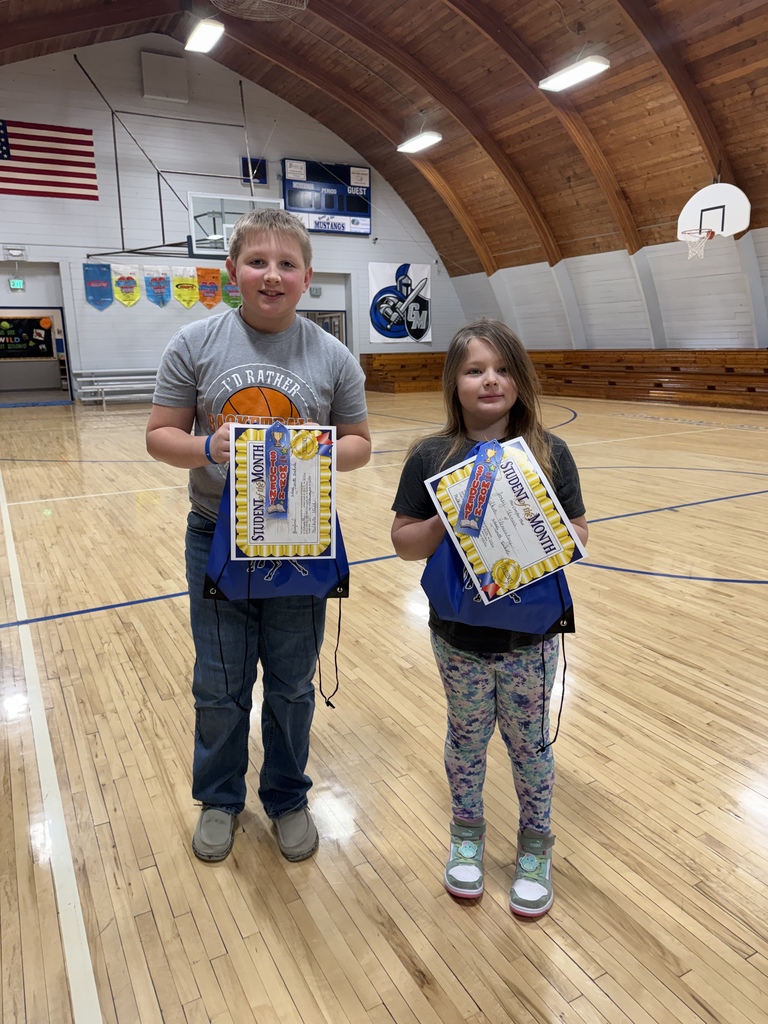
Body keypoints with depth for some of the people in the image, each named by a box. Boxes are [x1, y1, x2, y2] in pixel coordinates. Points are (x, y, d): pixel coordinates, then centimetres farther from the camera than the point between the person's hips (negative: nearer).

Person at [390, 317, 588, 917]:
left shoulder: (549, 452, -6)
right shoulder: (431, 457, -7)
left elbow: (579, 531, -2)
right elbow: (405, 543, -6)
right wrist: (447, 521, -24)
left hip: (531, 635, 0)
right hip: (459, 636, 0)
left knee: (529, 743, 16)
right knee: (466, 739, 19)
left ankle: (536, 847, 41)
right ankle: (467, 834, 44)